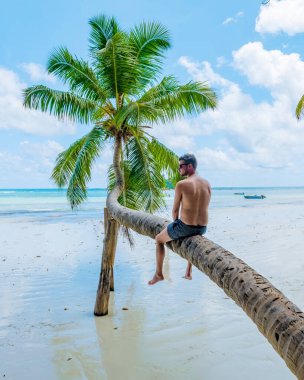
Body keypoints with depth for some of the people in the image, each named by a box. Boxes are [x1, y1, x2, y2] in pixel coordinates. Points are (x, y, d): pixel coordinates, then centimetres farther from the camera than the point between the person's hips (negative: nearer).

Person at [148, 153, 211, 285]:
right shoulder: (207, 184, 3)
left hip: (185, 227, -5)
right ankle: (188, 272, 46)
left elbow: (175, 210, -6)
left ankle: (159, 274, 33)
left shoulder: (181, 184, -14)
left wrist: (176, 223, 14)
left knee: (159, 239, 23)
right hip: (202, 228, 6)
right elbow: (203, 207, 12)